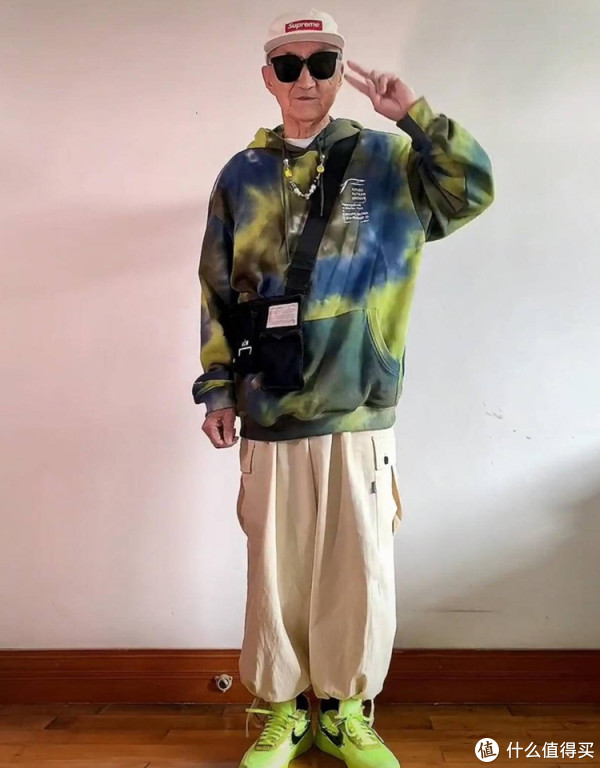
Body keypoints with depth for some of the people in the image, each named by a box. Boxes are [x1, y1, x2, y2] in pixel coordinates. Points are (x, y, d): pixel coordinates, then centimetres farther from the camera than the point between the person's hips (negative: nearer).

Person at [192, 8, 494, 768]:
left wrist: (414, 112, -11)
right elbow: (218, 293, 8)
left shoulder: (385, 157, 6)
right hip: (270, 414, 1)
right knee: (276, 569, 10)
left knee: (361, 568, 7)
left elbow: (471, 191, -6)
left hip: (361, 411, 0)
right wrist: (216, 390, 4)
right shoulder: (242, 176, 8)